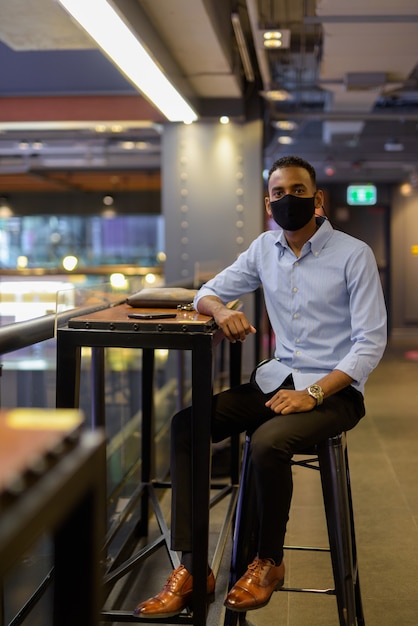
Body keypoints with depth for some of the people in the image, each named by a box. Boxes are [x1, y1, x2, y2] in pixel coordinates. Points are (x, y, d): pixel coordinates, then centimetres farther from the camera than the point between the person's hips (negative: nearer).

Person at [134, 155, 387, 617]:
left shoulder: (354, 254, -8)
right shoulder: (265, 248, 8)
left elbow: (370, 343, -11)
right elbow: (208, 291, 15)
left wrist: (314, 393, -21)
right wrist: (220, 310, -10)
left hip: (334, 389, -5)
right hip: (276, 378, 6)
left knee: (268, 442, -34)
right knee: (185, 423, -16)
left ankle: (268, 562, -6)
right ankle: (191, 567, -15)